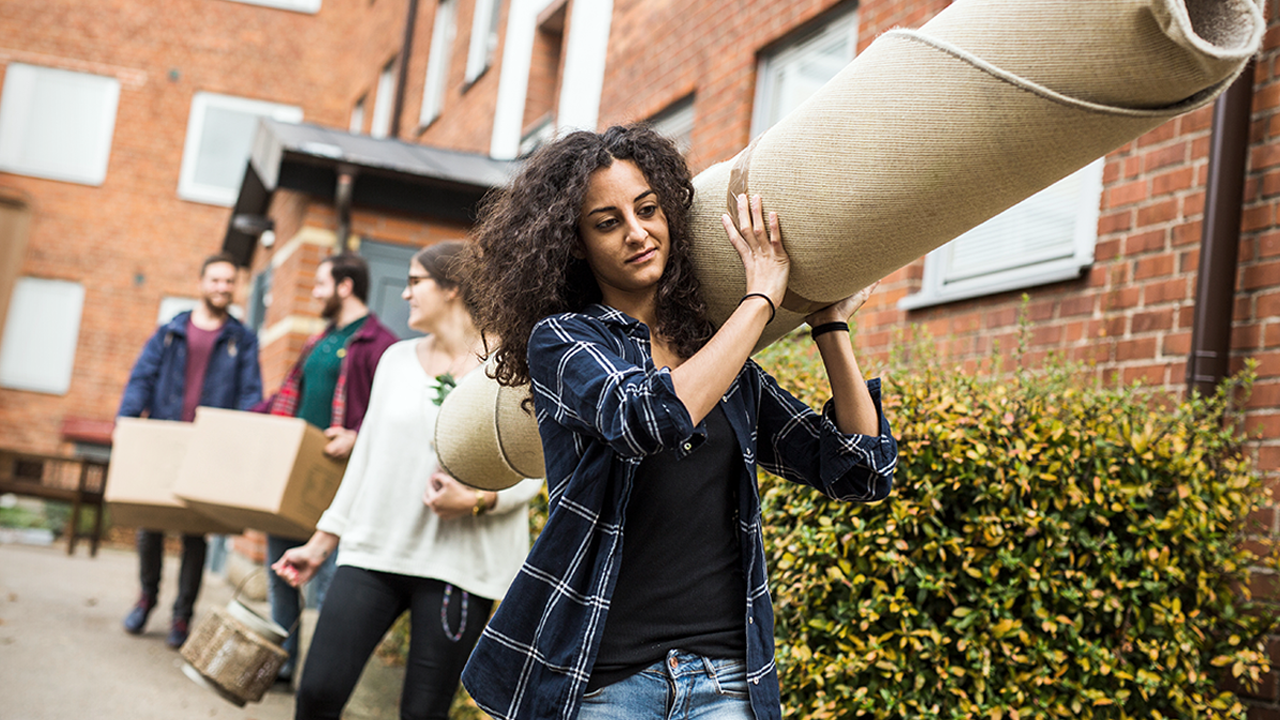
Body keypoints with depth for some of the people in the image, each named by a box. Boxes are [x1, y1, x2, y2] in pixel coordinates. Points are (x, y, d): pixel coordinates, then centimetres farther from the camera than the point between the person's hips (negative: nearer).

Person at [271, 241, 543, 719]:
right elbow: (368, 457, 16)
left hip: (456, 560, -4)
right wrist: (322, 541, 15)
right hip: (373, 550, 4)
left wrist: (478, 500, -22)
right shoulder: (397, 359, 12)